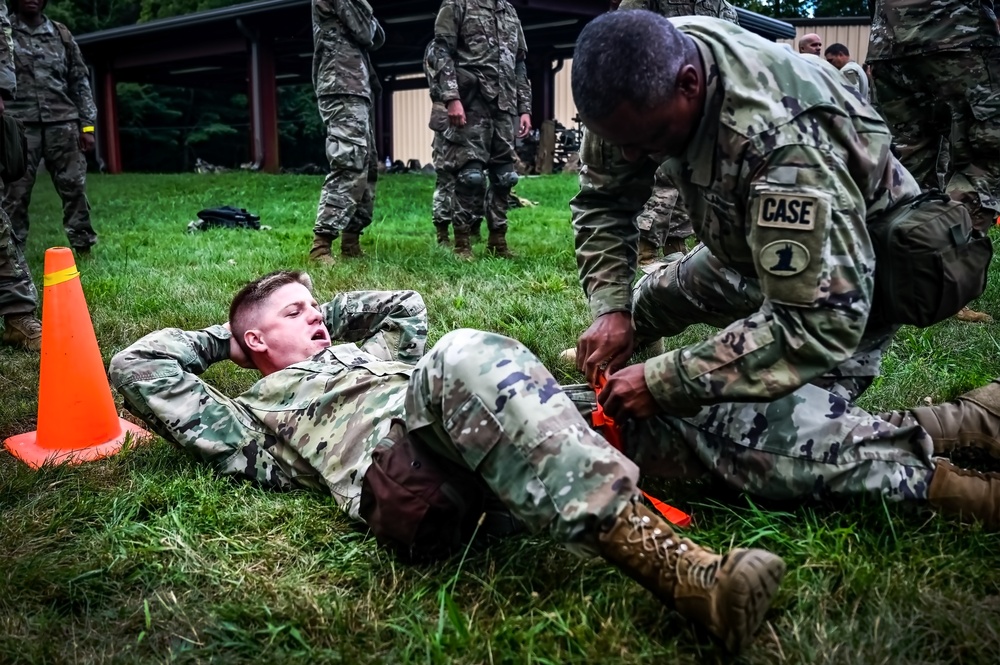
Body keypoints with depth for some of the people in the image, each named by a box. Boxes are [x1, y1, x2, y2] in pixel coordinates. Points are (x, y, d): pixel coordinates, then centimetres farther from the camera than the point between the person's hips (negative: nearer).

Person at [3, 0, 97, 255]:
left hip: (62, 122, 2)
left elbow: (80, 82, 14)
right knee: (16, 192, -1)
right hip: (20, 124, -2)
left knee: (74, 187, 1)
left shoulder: (61, 34, 14)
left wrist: (87, 125, 8)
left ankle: (84, 247, 9)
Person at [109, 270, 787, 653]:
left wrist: (327, 311, 51)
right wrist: (222, 336, 37)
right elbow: (140, 366, 24)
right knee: (461, 359, -33)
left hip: (482, 439, 6)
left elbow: (405, 305, 54)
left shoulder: (358, 352, 44)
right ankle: (671, 567, -46)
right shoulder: (254, 415, 28)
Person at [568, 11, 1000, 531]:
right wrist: (611, 309, -17)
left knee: (750, 433, -28)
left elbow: (820, 321, -40)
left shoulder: (778, 133, -40)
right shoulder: (645, 72, -17)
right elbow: (603, 199, -4)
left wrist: (664, 382, -38)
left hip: (840, 279, -8)